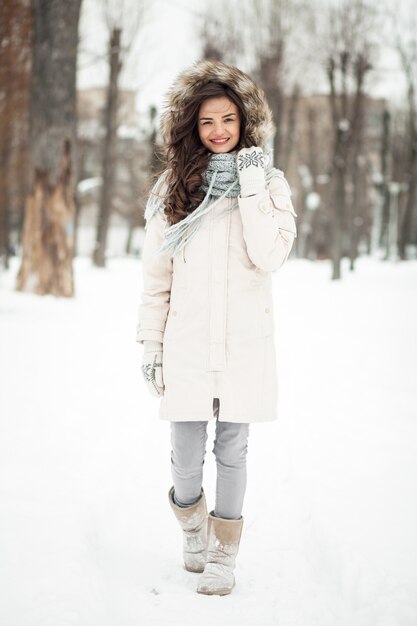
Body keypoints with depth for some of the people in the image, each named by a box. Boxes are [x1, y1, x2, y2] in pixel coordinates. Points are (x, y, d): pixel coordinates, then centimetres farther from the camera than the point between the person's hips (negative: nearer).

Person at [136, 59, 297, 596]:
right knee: (186, 458, 2)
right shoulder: (171, 189, 8)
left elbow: (270, 256, -11)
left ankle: (224, 557, 20)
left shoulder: (269, 182, 5)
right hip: (186, 342, 1)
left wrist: (251, 188, -12)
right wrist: (150, 344, 6)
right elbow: (156, 277, 9)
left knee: (231, 452, 4)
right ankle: (193, 532, 31)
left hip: (244, 342, -1)